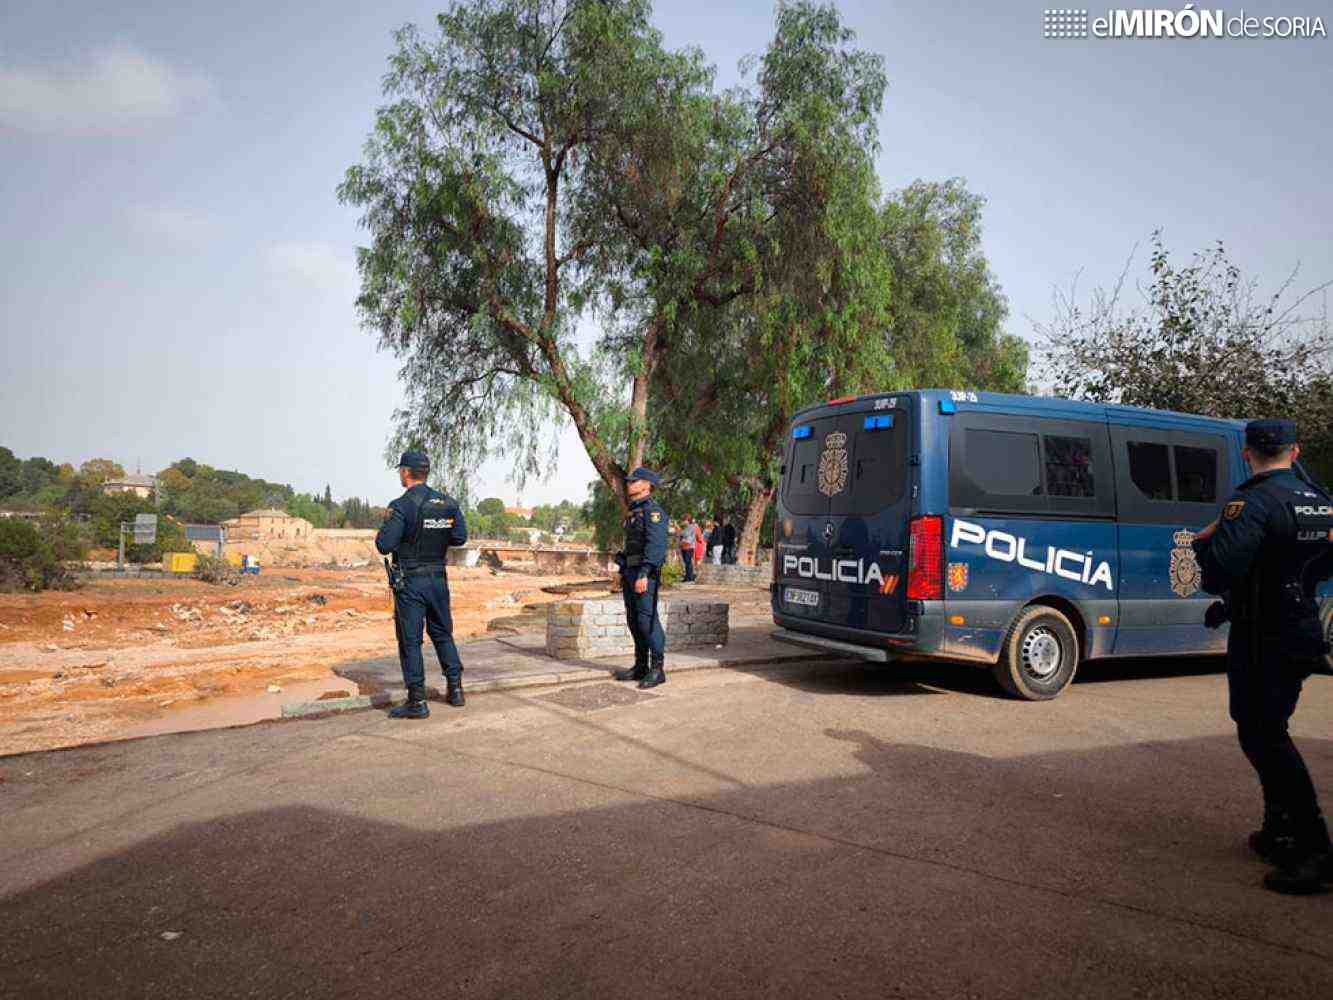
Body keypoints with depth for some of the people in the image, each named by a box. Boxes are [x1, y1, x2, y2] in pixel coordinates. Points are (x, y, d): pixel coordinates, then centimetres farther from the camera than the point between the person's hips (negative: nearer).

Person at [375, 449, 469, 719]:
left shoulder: (401, 506, -15)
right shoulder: (448, 503, 2)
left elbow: (384, 545, -17)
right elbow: (460, 537, 8)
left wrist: (384, 529, 3)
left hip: (409, 583, -5)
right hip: (438, 578, 5)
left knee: (410, 641, 2)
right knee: (443, 634, 19)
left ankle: (417, 702, 3)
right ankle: (455, 689, 22)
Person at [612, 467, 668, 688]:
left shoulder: (653, 511, -10)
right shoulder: (634, 511, 21)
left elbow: (655, 545, -20)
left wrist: (643, 575, -27)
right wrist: (623, 574, 21)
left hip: (645, 573, -10)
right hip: (630, 571, 10)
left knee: (647, 619, -10)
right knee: (633, 620, 11)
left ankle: (657, 669, -5)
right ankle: (640, 666, 18)